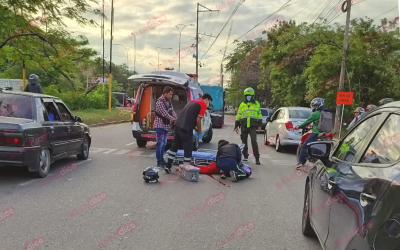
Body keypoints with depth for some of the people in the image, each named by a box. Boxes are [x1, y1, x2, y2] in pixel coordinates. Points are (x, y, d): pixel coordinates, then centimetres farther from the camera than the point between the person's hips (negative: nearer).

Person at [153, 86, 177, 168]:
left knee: (164, 144, 15)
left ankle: (162, 160, 25)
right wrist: (174, 120, -19)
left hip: (166, 125, 9)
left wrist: (176, 119, -11)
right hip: (160, 125, -9)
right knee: (160, 144, -6)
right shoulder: (160, 102, -19)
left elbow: (172, 111, 5)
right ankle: (159, 162, -1)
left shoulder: (168, 101, 9)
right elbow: (165, 114, -23)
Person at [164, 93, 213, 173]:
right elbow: (198, 119, -7)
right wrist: (199, 131, 7)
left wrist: (195, 128, 24)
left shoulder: (193, 101, 24)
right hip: (186, 128, -8)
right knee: (188, 149, 4)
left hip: (178, 125, 8)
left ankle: (168, 165, 20)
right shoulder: (203, 105, 0)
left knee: (174, 146, 16)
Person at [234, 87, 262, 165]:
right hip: (243, 126, 2)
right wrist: (236, 126, 9)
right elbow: (238, 116, 12)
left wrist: (259, 125, 6)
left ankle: (257, 158, -10)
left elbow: (259, 115, 13)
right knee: (244, 142, 9)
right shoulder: (242, 105, 11)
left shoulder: (257, 104, 9)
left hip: (253, 126, -2)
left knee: (254, 141, -13)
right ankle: (245, 156, 22)